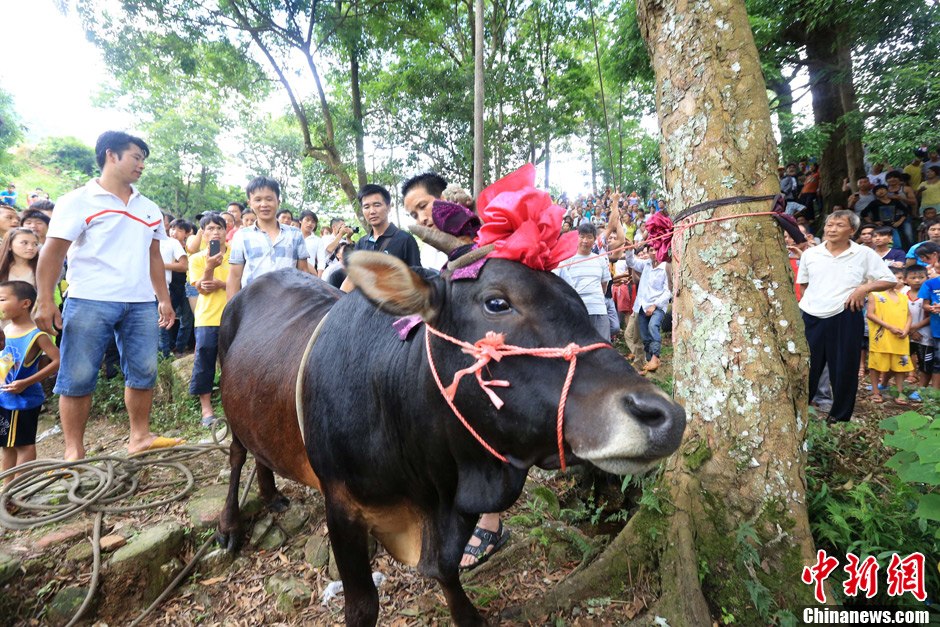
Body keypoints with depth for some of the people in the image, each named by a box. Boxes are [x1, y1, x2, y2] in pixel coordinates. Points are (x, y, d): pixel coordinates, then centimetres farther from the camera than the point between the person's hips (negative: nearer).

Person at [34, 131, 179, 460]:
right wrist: (45, 301, -10)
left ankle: (140, 437, 19)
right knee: (78, 378, 1)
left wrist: (164, 299, 14)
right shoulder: (79, 201, 1)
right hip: (90, 302, -4)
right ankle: (74, 452, 11)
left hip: (141, 304, 5)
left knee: (143, 373, 6)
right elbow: (53, 252, -3)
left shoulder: (149, 208, 17)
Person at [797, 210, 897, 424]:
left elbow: (890, 280, 5)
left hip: (845, 317, -1)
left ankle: (840, 416, 22)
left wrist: (865, 288, -11)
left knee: (844, 368, 7)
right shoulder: (810, 253, 6)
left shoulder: (865, 254, 2)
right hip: (812, 316, 1)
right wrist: (811, 302, 6)